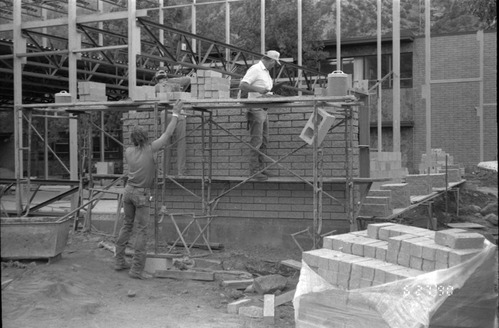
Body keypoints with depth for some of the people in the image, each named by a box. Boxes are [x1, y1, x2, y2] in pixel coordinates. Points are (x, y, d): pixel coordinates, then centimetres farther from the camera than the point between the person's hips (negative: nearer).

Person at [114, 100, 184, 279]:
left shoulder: (128, 151, 4)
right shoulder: (150, 149, -9)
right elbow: (167, 134, -4)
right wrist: (175, 114, 2)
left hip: (129, 191, 5)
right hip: (142, 194, -5)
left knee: (127, 225, 17)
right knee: (141, 230, -1)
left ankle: (119, 261, 20)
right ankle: (136, 268, -3)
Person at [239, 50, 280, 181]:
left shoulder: (265, 71, 18)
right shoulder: (255, 69, -12)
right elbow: (242, 86, -21)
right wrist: (258, 89, -27)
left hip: (263, 110, 10)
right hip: (255, 110, -10)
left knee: (264, 141, 12)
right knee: (256, 142, -8)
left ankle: (260, 169, 18)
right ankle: (254, 171, -5)